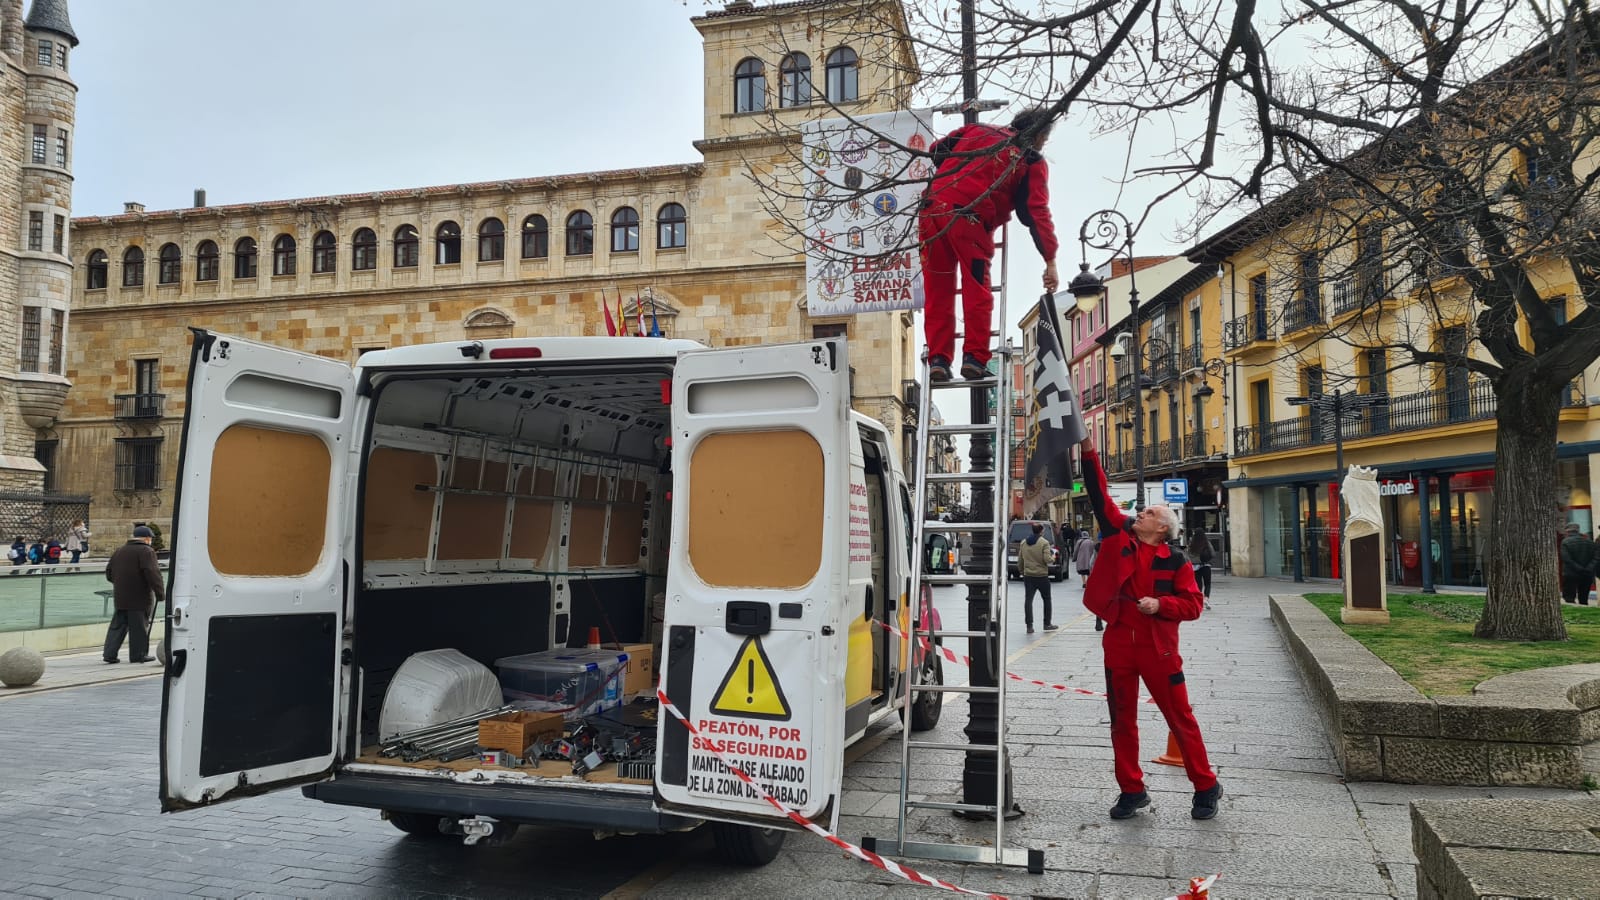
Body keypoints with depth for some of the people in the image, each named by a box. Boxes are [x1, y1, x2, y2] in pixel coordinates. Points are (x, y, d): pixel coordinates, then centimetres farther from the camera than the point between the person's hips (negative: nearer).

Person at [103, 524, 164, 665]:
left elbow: (109, 570, 20)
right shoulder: (146, 551, -10)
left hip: (120, 596, 7)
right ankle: (138, 654, 4)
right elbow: (152, 573, -19)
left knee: (118, 625, 12)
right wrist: (159, 593, -16)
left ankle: (109, 653, 7)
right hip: (139, 597, -7)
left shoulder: (120, 550, 15)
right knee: (139, 626, 0)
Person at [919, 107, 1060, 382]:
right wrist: (1050, 261, 2)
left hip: (932, 208, 4)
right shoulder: (1033, 162, 12)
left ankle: (938, 360, 5)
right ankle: (974, 358, -1)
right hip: (969, 218, -4)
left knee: (937, 293, 7)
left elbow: (937, 150, 26)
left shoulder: (979, 130, 24)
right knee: (976, 292, 4)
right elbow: (1037, 213, 4)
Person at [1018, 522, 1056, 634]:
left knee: (1028, 600, 1)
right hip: (1042, 576, -3)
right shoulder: (1044, 543, -10)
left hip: (1028, 575, 3)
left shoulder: (1023, 542, 6)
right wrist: (1050, 551, 2)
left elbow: (1020, 561, 10)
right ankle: (1047, 624, 19)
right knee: (1047, 600, 13)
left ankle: (1029, 626, -6)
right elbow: (1047, 559, -18)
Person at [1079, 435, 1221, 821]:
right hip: (1118, 646, 3)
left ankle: (1206, 787, 22)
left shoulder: (1175, 561, -2)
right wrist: (1089, 454, -7)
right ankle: (1131, 790, 22)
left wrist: (1160, 604, -18)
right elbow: (1099, 497, -1)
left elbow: (1193, 603, -1)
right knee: (1122, 721, 10)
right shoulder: (1119, 537, 4)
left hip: (1159, 649, -3)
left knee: (1181, 719, 5)